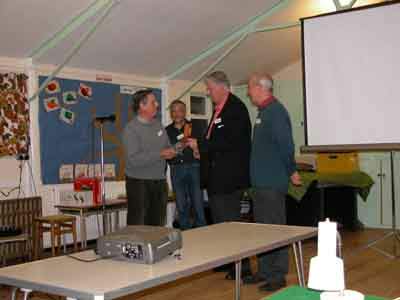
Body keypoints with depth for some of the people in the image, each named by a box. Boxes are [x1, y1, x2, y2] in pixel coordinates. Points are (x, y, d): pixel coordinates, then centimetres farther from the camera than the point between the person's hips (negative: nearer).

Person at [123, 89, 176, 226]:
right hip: (139, 183, -6)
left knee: (158, 225, 12)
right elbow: (133, 159, -22)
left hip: (159, 182, 7)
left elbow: (167, 146, 18)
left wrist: (171, 151, -6)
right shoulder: (131, 129, -12)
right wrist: (160, 154, -22)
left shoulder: (157, 124, 10)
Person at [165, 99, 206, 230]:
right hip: (176, 169, 2)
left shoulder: (194, 127, 5)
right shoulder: (167, 131, 11)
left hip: (194, 167, -2)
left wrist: (198, 153, -17)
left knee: (198, 204, -3)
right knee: (181, 206, 6)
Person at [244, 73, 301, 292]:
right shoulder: (264, 111, 16)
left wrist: (291, 171, -10)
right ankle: (264, 271, 25)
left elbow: (285, 144, -20)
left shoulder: (275, 111, -15)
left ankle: (278, 275, 8)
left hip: (273, 183, -10)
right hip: (261, 181, 10)